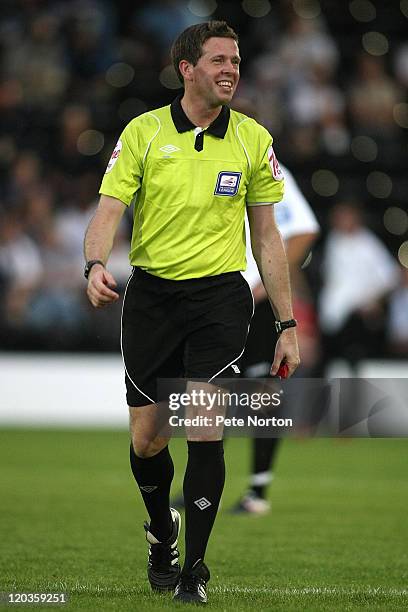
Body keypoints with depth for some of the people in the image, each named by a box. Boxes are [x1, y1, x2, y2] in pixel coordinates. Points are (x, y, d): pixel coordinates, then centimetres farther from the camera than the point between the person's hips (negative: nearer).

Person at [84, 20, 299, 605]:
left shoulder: (253, 139, 3)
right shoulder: (144, 132, -1)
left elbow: (267, 237, 8)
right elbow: (109, 210, -6)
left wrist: (287, 324, 6)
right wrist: (96, 265, -28)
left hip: (220, 295, 0)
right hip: (151, 295, 0)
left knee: (205, 431, -14)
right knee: (146, 439, 4)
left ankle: (195, 567, -2)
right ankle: (162, 529, 35)